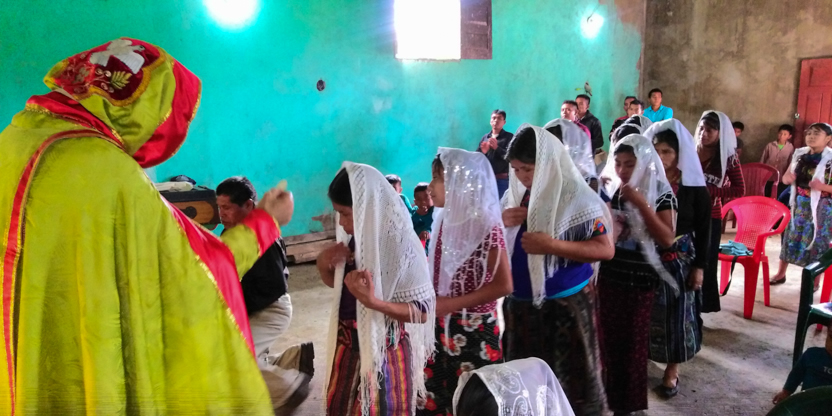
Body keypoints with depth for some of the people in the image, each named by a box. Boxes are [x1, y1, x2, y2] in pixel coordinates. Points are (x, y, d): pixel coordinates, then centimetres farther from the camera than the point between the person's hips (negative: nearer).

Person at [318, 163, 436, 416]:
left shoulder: (401, 245, -23)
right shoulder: (353, 239, -3)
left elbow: (423, 311, -21)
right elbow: (335, 282, 13)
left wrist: (372, 301, -33)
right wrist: (324, 264, -9)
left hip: (384, 351, -7)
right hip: (349, 345, 7)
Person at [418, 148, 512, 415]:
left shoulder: (485, 225, -18)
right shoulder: (446, 219, 2)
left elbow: (503, 285, -19)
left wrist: (453, 304, -20)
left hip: (474, 330, -6)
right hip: (442, 326, 7)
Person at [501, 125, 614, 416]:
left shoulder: (576, 198, -13)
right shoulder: (513, 196, 4)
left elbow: (606, 249, -16)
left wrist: (551, 245, -25)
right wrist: (502, 224, -9)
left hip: (566, 304, -5)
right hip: (519, 302, 5)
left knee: (568, 382, 9)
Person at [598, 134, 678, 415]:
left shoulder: (660, 193, -10)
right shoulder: (608, 190, 0)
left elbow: (667, 239, -20)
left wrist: (641, 204, -25)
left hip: (641, 281, -3)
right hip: (609, 276, 4)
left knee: (634, 342, 9)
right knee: (610, 339, 11)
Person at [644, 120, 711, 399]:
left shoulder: (694, 186, -8)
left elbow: (703, 230, -2)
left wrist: (700, 266, -3)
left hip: (680, 260, -1)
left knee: (677, 314, 10)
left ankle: (672, 370, 27)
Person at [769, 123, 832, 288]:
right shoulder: (800, 154, 4)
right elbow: (785, 178, 13)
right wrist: (788, 178, -10)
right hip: (799, 204, 5)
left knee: (817, 242, 4)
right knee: (790, 237, 11)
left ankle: (815, 281, 18)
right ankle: (780, 274, 24)